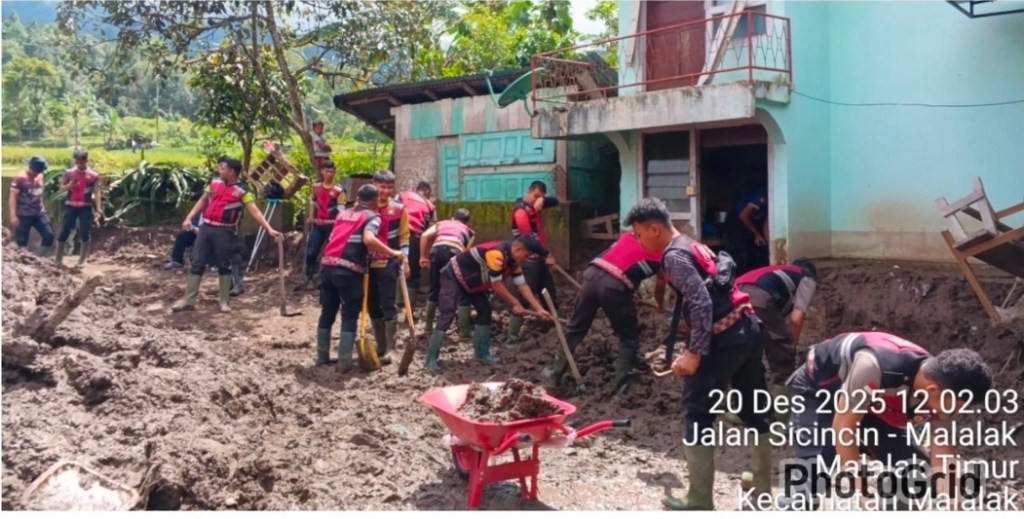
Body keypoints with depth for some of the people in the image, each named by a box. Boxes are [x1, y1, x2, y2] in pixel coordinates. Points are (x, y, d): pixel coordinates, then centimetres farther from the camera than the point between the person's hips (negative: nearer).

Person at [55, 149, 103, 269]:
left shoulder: (94, 175, -1)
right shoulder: (68, 173, 3)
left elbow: (97, 193, -2)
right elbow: (61, 189, 9)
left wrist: (98, 210, -10)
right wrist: (69, 185, -14)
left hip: (86, 207, -1)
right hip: (70, 206, 1)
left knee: (85, 234, 2)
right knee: (63, 232, 1)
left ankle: (82, 261, 13)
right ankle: (58, 260, 11)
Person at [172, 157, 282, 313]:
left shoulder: (243, 191, -10)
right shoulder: (214, 182, 5)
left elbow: (255, 211, -16)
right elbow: (203, 201, 16)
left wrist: (269, 229, -26)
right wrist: (189, 218, 9)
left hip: (225, 231, -4)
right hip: (206, 228, 5)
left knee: (224, 265, 5)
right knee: (197, 263, 6)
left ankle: (223, 301, 18)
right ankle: (188, 300, 13)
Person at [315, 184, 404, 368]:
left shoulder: (343, 213, 24)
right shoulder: (372, 217, 3)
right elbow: (369, 239, -17)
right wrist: (393, 253, -11)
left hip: (327, 266, 6)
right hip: (349, 270, -6)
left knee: (327, 313, 16)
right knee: (349, 317, 4)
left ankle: (322, 357, 24)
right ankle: (344, 362, 2)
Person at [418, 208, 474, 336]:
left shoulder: (442, 223, 34)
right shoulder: (468, 231, 32)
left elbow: (425, 235, 15)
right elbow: (467, 250, 14)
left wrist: (423, 257, 17)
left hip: (437, 250, 2)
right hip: (455, 252, -2)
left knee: (434, 288, 21)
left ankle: (428, 327, 27)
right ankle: (464, 330, 12)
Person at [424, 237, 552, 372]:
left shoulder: (513, 261, -3)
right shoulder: (497, 254, -33)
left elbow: (523, 285, 0)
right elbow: (496, 285, -27)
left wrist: (539, 309, -5)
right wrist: (515, 304, -17)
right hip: (453, 276, -10)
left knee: (485, 310, 7)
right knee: (447, 315, -17)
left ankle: (481, 352, 14)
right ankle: (431, 359, -17)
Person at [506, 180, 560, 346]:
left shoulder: (535, 206, 13)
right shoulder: (521, 211, -14)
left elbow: (555, 201, 13)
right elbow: (528, 239, -20)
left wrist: (543, 201, -8)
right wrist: (546, 256, -19)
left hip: (540, 259, 9)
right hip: (529, 261, -9)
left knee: (551, 296, 15)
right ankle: (512, 337, -8)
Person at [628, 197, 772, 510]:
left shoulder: (674, 256, -9)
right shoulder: (694, 246, 19)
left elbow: (701, 303, -20)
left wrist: (695, 352, -19)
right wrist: (695, 346, 21)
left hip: (723, 340, -10)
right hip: (748, 329, 10)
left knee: (698, 415, 1)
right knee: (755, 411, 16)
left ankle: (699, 503, 8)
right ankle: (763, 493, 28)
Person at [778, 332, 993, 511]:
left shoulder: (940, 398, -21)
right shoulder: (875, 367, -44)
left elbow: (945, 471, -15)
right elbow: (843, 428, -35)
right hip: (817, 390, -7)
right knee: (811, 481, -26)